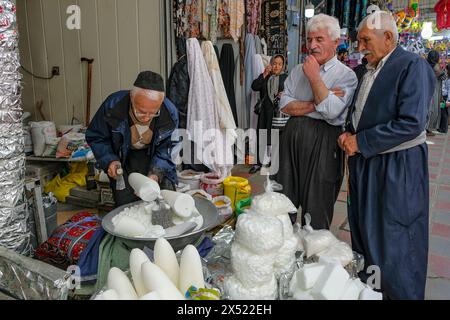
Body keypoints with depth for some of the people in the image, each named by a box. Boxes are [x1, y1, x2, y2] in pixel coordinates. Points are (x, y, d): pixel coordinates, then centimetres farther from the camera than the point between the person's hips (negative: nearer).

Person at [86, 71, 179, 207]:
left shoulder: (170, 113, -26)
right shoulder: (112, 106, -28)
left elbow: (165, 148, -13)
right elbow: (96, 137, -11)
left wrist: (156, 173, -30)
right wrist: (109, 160, -27)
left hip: (154, 158, 1)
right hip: (122, 158, 0)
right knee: (125, 206, -7)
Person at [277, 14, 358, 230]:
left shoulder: (346, 75, -3)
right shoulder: (298, 70, 12)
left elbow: (332, 111, -18)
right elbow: (285, 105, 0)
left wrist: (314, 77, -12)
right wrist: (316, 104, -12)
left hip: (323, 141, -4)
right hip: (292, 137, 5)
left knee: (317, 207, 6)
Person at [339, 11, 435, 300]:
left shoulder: (413, 65, -12)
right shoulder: (369, 71, 12)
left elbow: (412, 123, -21)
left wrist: (360, 142, -18)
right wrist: (348, 135, 0)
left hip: (397, 167, -8)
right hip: (364, 163, 8)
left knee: (394, 241, 3)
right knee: (364, 231, 17)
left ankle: (400, 292, 25)